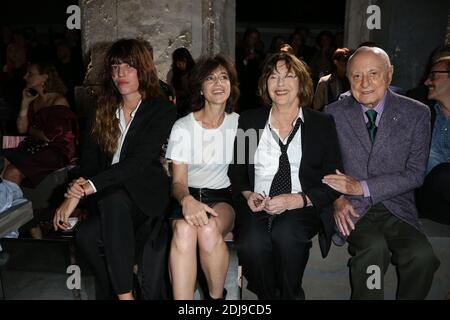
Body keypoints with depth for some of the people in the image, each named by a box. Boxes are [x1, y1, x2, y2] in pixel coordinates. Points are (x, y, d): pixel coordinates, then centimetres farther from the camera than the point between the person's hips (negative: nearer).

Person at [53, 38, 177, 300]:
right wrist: (74, 193, -13)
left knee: (113, 198, -36)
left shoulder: (162, 111, -4)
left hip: (143, 196, -4)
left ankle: (123, 292, -27)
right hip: (107, 197, 4)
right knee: (88, 236, -26)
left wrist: (88, 187, -23)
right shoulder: (104, 110, 14)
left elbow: (138, 162, -16)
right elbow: (89, 159, 7)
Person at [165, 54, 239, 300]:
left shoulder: (239, 124, 6)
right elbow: (178, 181, -5)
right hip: (189, 196, 0)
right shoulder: (183, 127, 0)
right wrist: (186, 199, -27)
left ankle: (216, 296, -10)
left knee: (209, 230, -34)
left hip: (223, 196, 1)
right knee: (184, 230, -36)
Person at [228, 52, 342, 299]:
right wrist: (248, 195, -5)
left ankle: (290, 294, -4)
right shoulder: (249, 121, 14)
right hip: (256, 208, 1)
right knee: (251, 244, -30)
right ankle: (269, 297, 0)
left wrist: (295, 200, -13)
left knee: (285, 233, -33)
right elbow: (236, 172, 17)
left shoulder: (322, 124, 8)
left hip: (302, 208, -1)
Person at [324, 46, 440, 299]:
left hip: (397, 209, 1)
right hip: (352, 210, -1)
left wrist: (362, 188, -14)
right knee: (374, 248, -30)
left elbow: (415, 174, -4)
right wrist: (337, 199, -13)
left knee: (422, 255, -25)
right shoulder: (334, 114, 1)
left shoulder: (416, 113, 0)